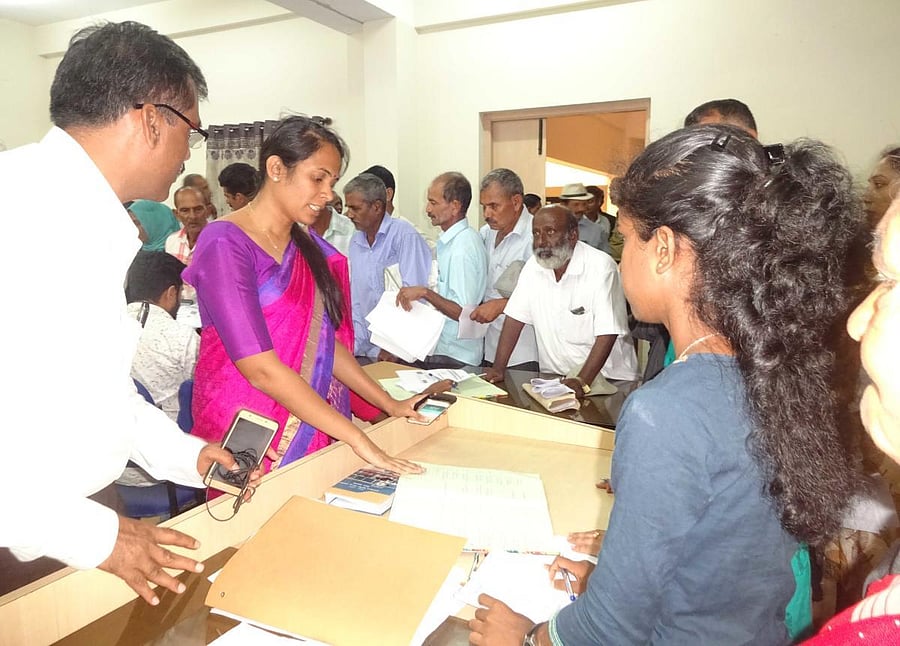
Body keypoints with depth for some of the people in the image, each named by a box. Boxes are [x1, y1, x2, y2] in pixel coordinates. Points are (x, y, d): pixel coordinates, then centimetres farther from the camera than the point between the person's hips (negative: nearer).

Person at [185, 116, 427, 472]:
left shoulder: (307, 245, 7)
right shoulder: (225, 245, -16)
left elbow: (326, 340, 9)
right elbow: (262, 369, -23)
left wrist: (390, 405, 1)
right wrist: (357, 439, -24)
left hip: (315, 431, 7)